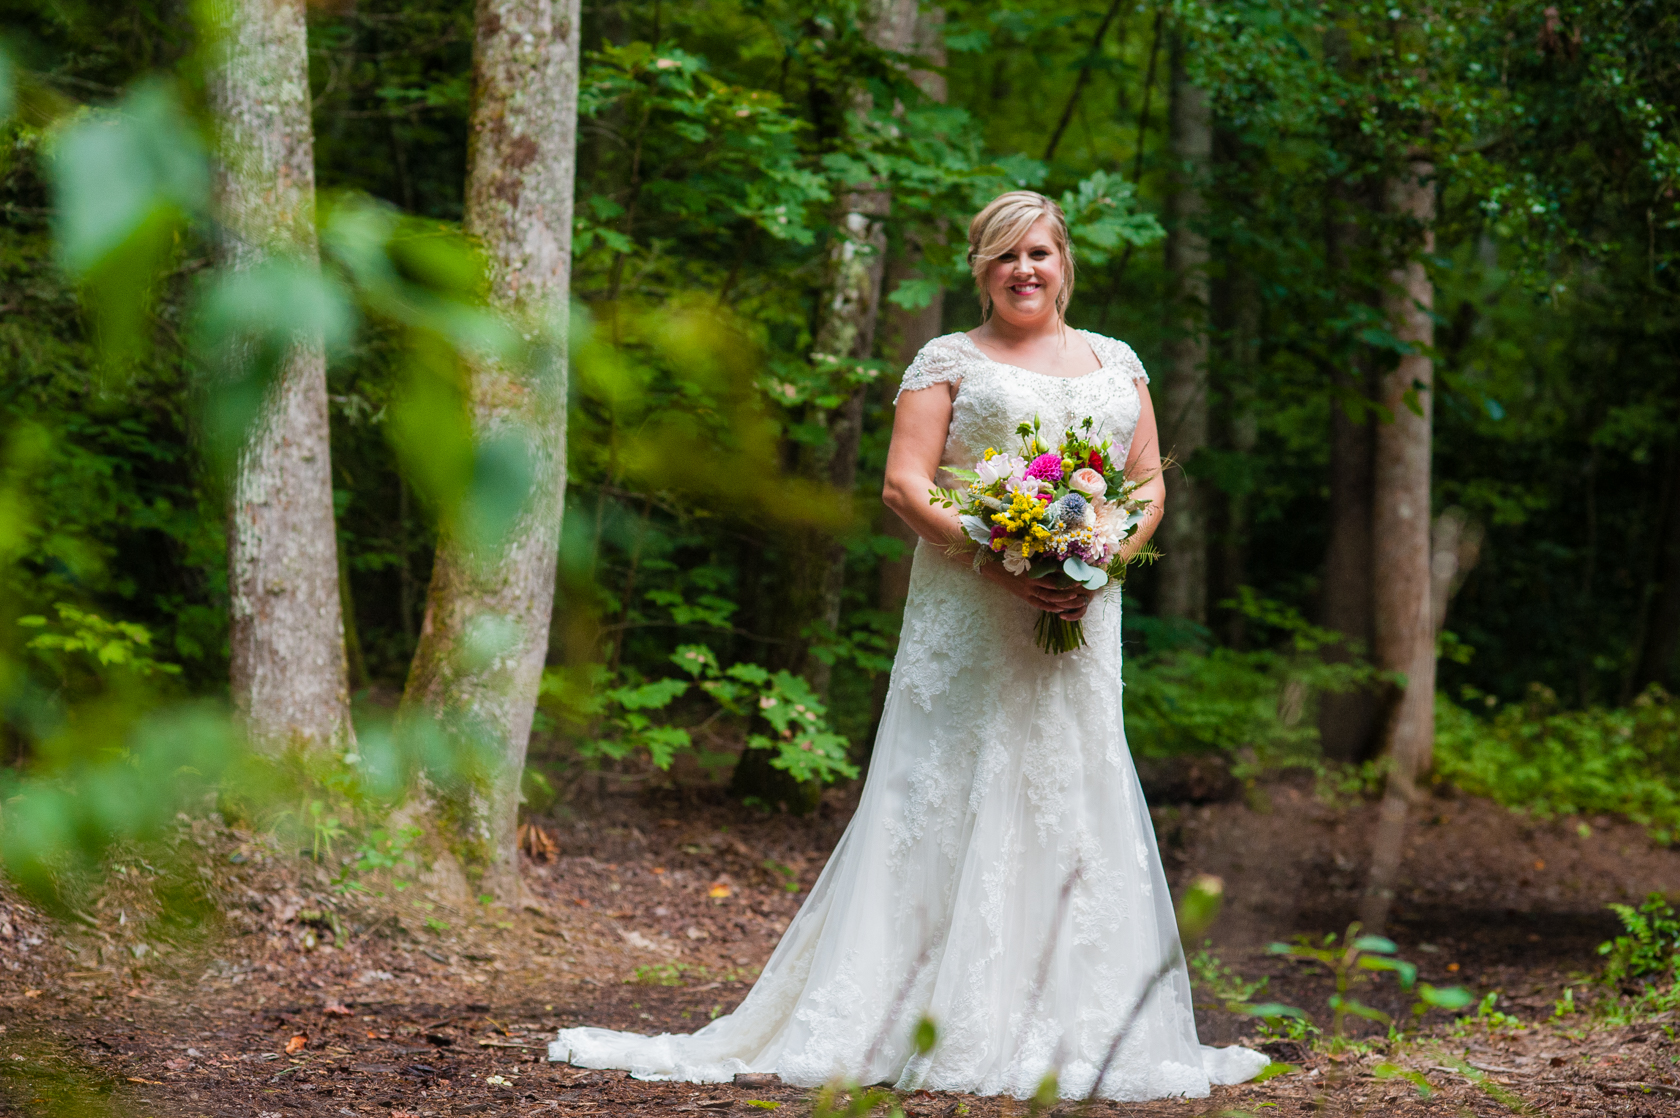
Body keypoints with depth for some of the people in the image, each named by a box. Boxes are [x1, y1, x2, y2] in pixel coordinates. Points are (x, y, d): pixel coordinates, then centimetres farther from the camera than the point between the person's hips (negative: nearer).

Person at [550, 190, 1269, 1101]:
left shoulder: (1116, 363, 18)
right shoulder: (949, 360, 6)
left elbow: (1149, 482, 15)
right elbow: (905, 485, -3)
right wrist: (996, 561, -16)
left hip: (1080, 619, 4)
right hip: (967, 620, -3)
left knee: (1074, 806, 1)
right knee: (949, 801, -7)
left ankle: (1068, 1025, 5)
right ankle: (945, 1025, -7)